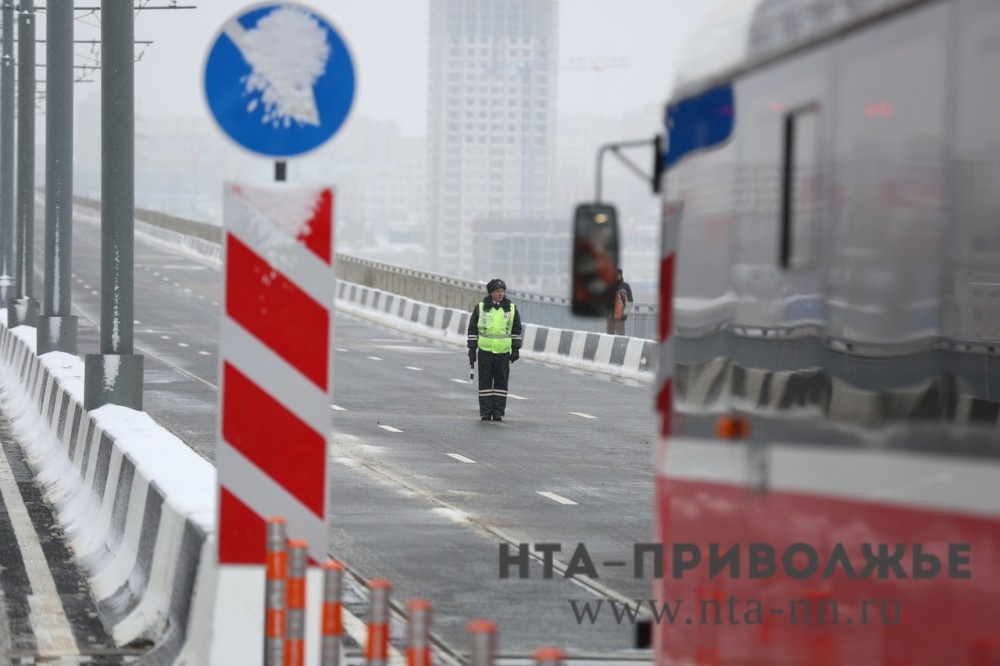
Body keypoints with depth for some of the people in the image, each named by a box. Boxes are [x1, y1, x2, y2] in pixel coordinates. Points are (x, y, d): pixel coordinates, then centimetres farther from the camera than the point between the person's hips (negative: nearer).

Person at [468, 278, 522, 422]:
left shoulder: (511, 308, 4)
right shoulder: (481, 308, 1)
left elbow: (516, 330, 9)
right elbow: (472, 329, 5)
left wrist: (516, 350, 4)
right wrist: (472, 349, 1)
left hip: (503, 351, 1)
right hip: (485, 351, -1)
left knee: (501, 382, 2)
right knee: (485, 381, 1)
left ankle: (498, 412, 6)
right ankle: (485, 412, 4)